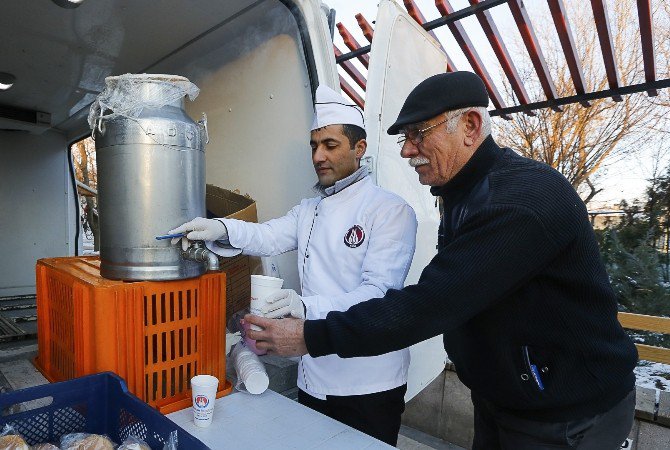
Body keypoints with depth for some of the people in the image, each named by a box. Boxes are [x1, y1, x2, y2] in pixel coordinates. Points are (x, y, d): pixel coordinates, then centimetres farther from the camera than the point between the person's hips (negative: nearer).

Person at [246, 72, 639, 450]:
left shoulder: (525, 198, -28)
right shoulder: (466, 193, 3)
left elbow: (435, 303, -33)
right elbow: (440, 296, 6)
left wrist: (312, 337, -27)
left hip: (570, 418, -7)